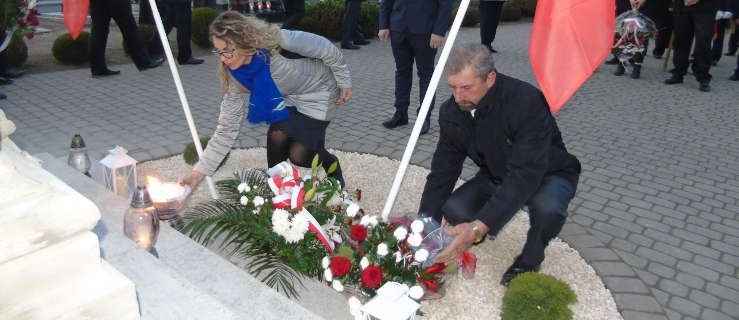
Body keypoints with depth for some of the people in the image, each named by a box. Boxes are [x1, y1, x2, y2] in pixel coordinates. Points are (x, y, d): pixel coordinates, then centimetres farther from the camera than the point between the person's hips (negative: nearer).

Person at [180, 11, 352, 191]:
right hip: (289, 98, 4)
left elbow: (323, 47, -20)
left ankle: (332, 166, 19)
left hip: (318, 90, -4)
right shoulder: (233, 76, -19)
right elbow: (227, 128, -16)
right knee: (277, 134, -23)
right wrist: (199, 171, -20)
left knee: (299, 155, -14)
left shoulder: (274, 40, -34)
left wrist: (344, 81, -9)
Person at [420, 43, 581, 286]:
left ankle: (529, 261, -4)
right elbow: (442, 172, -11)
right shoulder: (451, 112, -16)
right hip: (496, 176, 4)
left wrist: (478, 227, -51)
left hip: (547, 175, -4)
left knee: (547, 207, -38)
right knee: (452, 211, -22)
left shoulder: (527, 102, -35)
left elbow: (525, 175, -42)